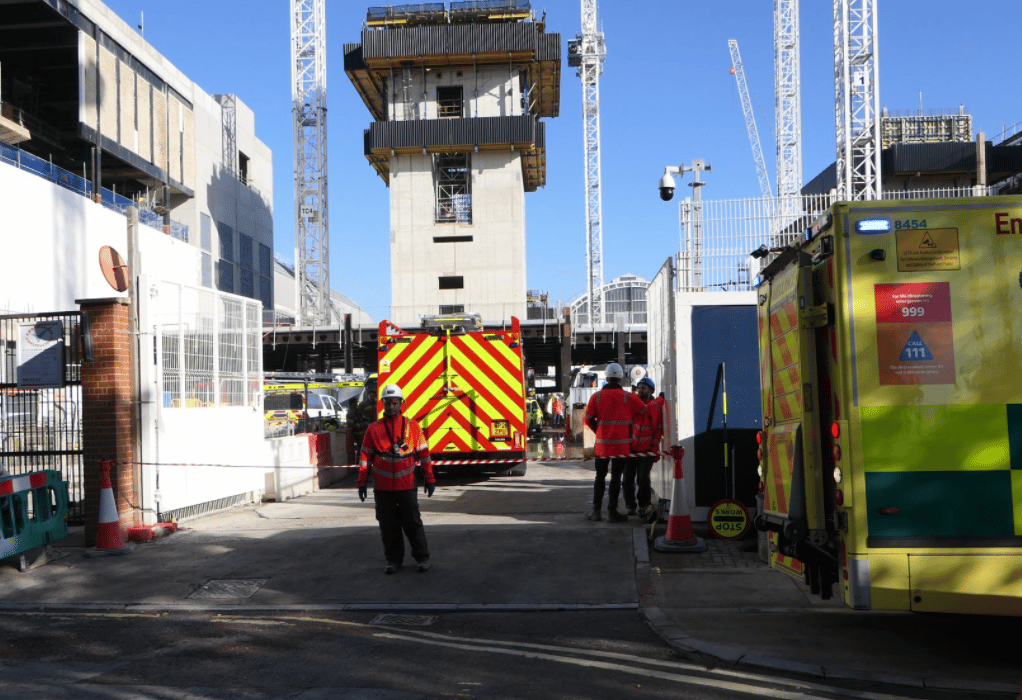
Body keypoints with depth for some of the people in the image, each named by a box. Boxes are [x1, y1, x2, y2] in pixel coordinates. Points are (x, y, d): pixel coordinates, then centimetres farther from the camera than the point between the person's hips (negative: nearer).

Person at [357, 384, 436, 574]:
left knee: (412, 522, 1)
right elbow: (365, 457, 8)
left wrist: (430, 479, 5)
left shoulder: (412, 427, 4)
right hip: (382, 487, 1)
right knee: (388, 525, 6)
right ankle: (394, 560, 19)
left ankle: (422, 558, 14)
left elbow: (424, 453, 7)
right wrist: (362, 483, 5)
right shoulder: (374, 429, 6)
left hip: (406, 485, -1)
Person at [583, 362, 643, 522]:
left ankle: (596, 510, 14)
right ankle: (612, 511, 5)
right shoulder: (628, 398, -6)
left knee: (600, 476, 13)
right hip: (622, 444, -2)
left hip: (602, 443, 2)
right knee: (616, 477, 4)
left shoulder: (596, 397, -3)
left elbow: (588, 419, 3)